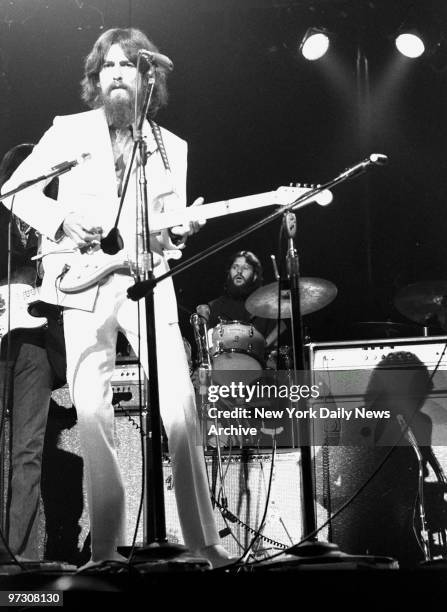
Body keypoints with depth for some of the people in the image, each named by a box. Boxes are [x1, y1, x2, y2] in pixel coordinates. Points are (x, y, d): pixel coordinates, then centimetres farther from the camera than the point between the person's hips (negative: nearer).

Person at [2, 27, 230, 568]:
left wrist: (179, 230, -5)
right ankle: (105, 546, 2)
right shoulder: (69, 131, 10)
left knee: (179, 409, -11)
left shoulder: (171, 147, 17)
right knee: (92, 414, -6)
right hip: (82, 283, -1)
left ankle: (202, 539, -3)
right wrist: (62, 219, -8)